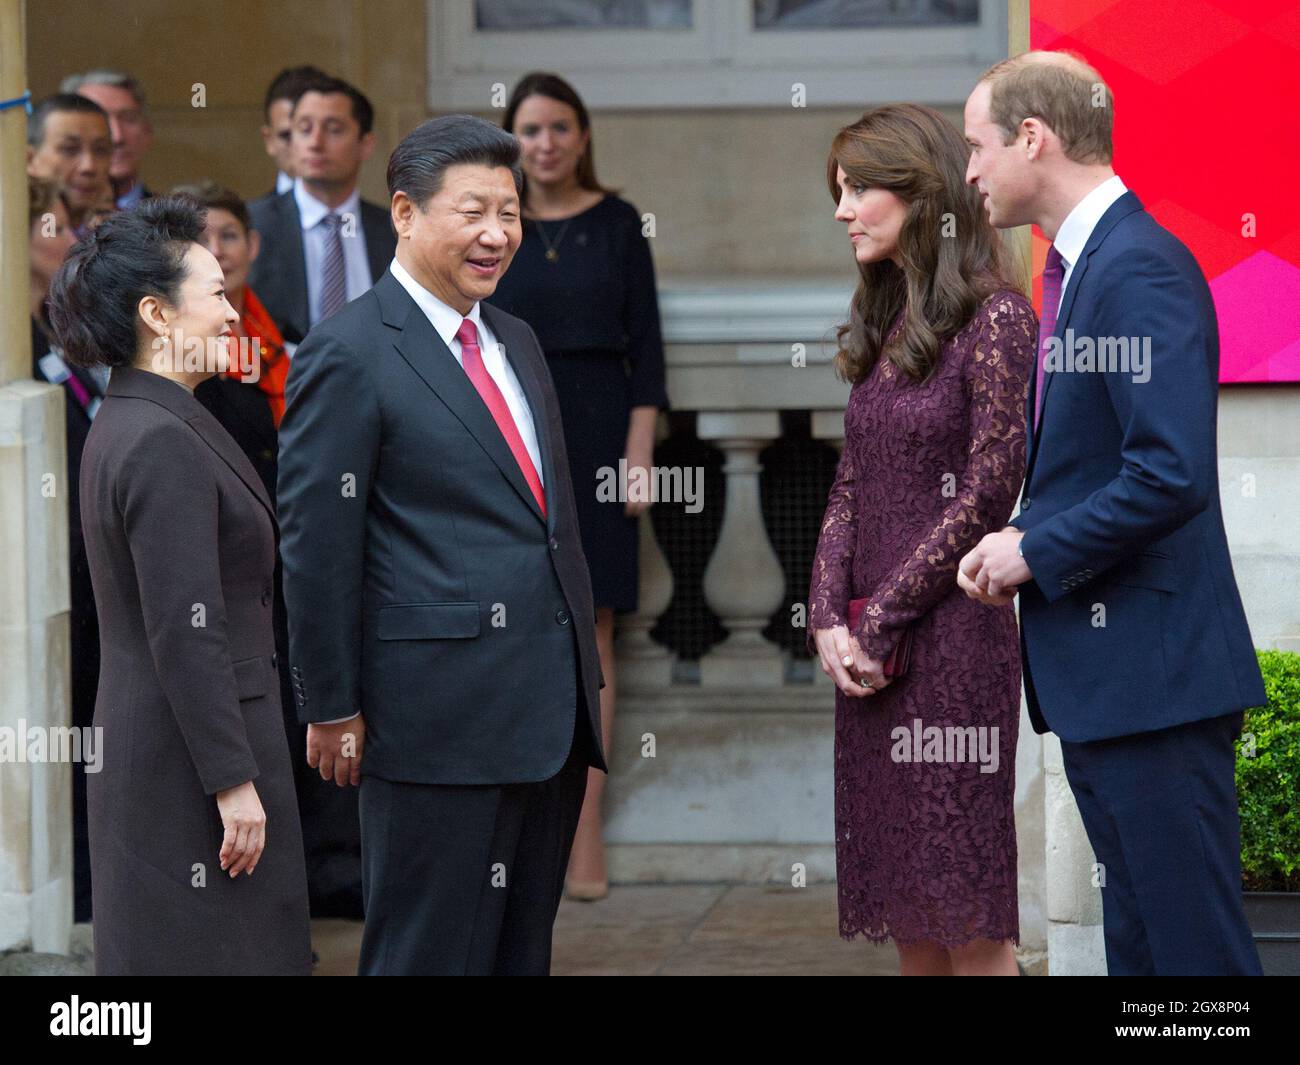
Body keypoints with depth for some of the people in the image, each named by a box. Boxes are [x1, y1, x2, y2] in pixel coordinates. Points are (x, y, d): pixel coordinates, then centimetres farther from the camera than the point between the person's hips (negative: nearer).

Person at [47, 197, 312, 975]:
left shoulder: (127, 425, 12)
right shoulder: (165, 444, -19)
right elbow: (187, 634, -22)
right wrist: (235, 782, -20)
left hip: (145, 745, 10)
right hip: (190, 757, -10)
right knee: (213, 956, -6)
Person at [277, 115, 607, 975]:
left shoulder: (515, 341, 17)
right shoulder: (350, 355, -9)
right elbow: (318, 546, -11)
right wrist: (332, 708, -11)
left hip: (550, 710, 8)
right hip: (440, 710, -8)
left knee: (525, 947, 12)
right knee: (431, 953, -2)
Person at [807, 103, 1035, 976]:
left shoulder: (994, 318, -9)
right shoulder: (886, 325, 15)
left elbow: (988, 495, -13)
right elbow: (851, 486, 14)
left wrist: (880, 619, -11)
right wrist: (829, 616, 0)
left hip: (951, 634, -8)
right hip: (870, 645, 8)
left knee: (968, 915, -5)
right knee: (905, 911, 10)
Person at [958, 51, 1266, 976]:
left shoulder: (1141, 269, -17)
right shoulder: (1079, 266, 16)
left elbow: (1172, 475, -26)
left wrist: (1036, 552, -14)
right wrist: (1017, 544, 6)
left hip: (1152, 673, -11)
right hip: (1099, 673, 11)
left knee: (1197, 946, -7)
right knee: (1137, 942, 15)